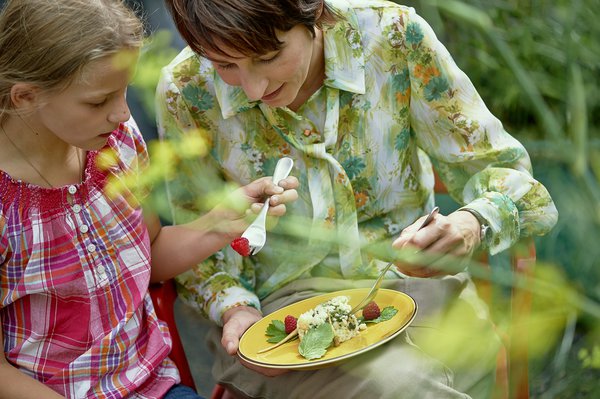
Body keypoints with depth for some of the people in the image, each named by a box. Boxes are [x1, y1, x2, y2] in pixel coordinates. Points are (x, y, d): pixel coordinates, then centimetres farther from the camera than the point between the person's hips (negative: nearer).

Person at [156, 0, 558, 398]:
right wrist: (235, 308, -15)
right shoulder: (188, 90, -11)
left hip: (412, 281, 3)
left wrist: (472, 226, -27)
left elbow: (500, 169, -6)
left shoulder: (393, 33, -12)